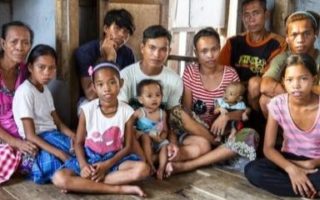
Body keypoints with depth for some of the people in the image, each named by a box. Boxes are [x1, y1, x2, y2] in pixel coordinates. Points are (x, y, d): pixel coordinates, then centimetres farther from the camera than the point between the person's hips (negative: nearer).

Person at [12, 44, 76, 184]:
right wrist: (60, 154, -27)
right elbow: (30, 136, -19)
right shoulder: (25, 92, -15)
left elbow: (58, 123, 11)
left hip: (52, 136, 8)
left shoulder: (45, 89, 12)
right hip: (37, 143, -8)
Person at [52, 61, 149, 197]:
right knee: (59, 178, -27)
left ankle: (87, 184, -21)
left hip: (114, 159, 1)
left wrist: (107, 165, -18)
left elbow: (127, 146, -4)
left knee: (143, 169, -29)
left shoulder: (127, 112, -9)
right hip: (89, 158, 0)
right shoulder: (87, 110, -9)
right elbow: (78, 143, -2)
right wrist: (83, 165, -21)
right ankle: (119, 189, -25)